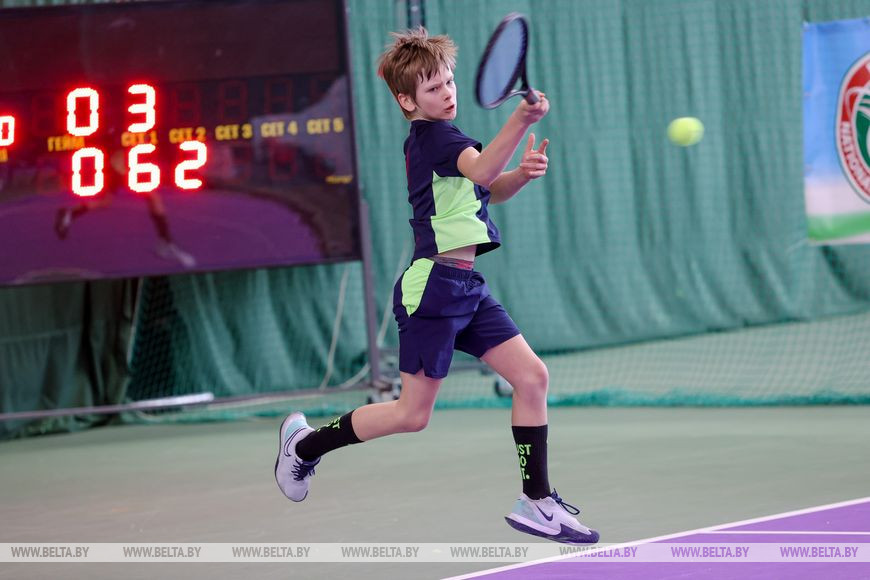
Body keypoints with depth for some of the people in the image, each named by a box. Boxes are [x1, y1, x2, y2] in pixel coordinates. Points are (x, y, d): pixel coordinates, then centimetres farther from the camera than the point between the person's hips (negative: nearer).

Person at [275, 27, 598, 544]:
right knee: (413, 413, -1)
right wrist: (520, 121, -47)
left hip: (467, 288, 9)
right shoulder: (434, 136, -13)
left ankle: (537, 501, 3)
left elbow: (493, 189, 25)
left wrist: (523, 172, 3)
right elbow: (481, 172, -34)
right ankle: (306, 443, 19)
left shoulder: (437, 139, 17)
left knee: (532, 376, -1)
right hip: (433, 285, -9)